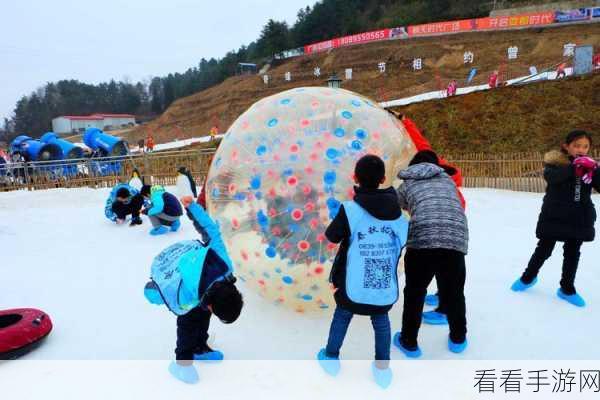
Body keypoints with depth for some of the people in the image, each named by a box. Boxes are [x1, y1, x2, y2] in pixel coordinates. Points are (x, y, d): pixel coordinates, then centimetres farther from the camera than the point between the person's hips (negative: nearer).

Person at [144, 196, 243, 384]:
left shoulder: (224, 265, -32)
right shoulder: (182, 299, -43)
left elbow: (211, 231, -22)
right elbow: (150, 292, -25)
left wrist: (191, 205, -10)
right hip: (164, 269, -5)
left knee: (203, 312, 8)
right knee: (190, 318, -12)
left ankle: (199, 348, 30)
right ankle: (182, 361, 8)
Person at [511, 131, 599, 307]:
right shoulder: (557, 161, -7)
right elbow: (550, 176, -28)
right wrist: (574, 166, -39)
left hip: (580, 219, 4)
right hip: (554, 217, -3)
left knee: (572, 254, 12)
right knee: (543, 250, 8)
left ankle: (567, 289, 27)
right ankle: (528, 277, 31)